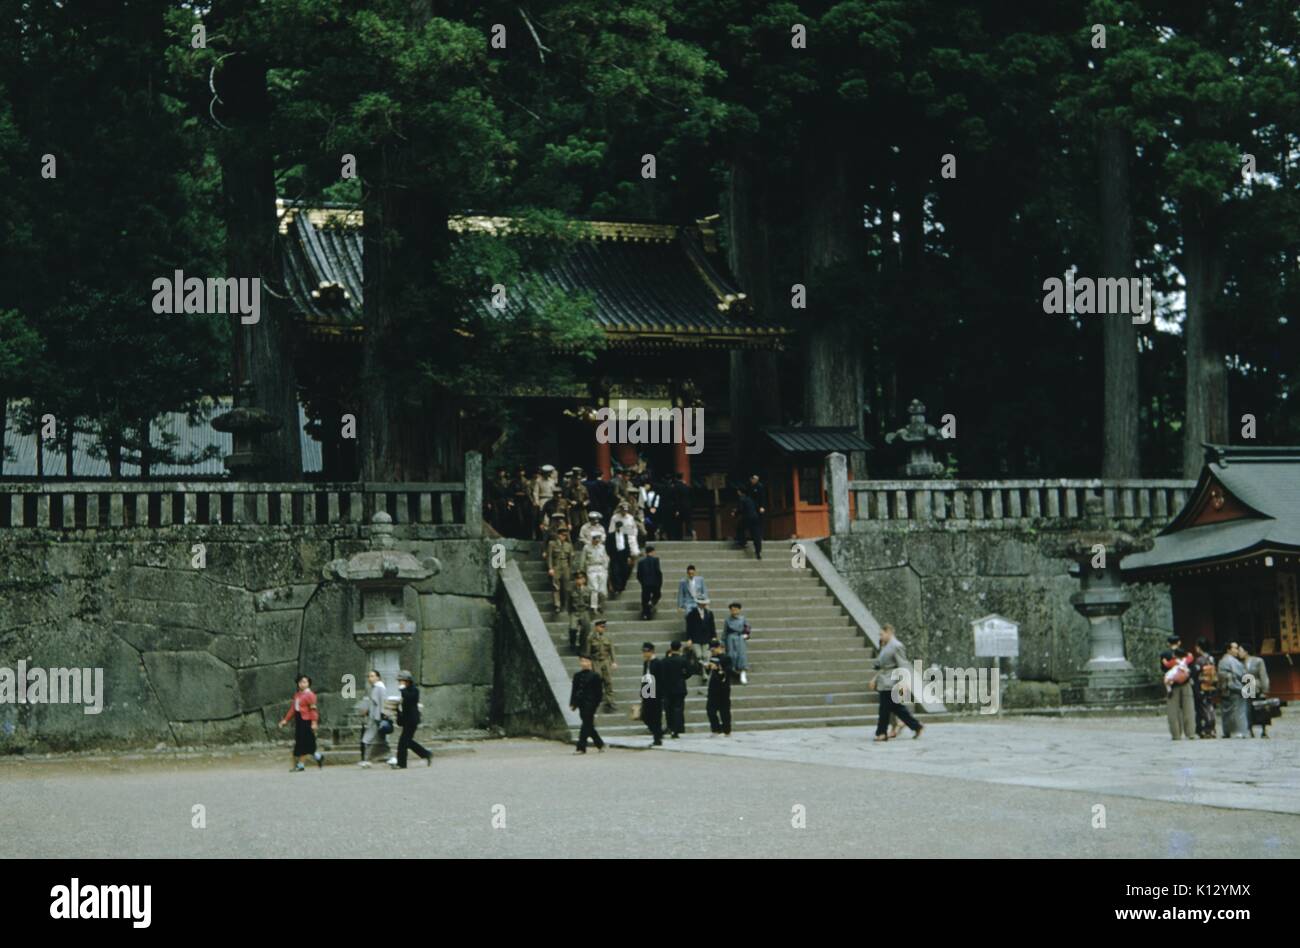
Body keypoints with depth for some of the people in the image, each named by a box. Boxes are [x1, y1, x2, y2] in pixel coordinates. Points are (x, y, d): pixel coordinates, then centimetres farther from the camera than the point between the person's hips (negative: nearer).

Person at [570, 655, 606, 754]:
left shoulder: (594, 676, -5)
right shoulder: (577, 676, 10)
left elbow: (598, 692, -4)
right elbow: (574, 690, 13)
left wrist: (596, 704, -8)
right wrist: (573, 703, 8)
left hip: (590, 703, -6)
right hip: (581, 703, 6)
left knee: (586, 725, -7)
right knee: (588, 725, 11)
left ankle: (581, 748, -7)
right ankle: (600, 744, 24)